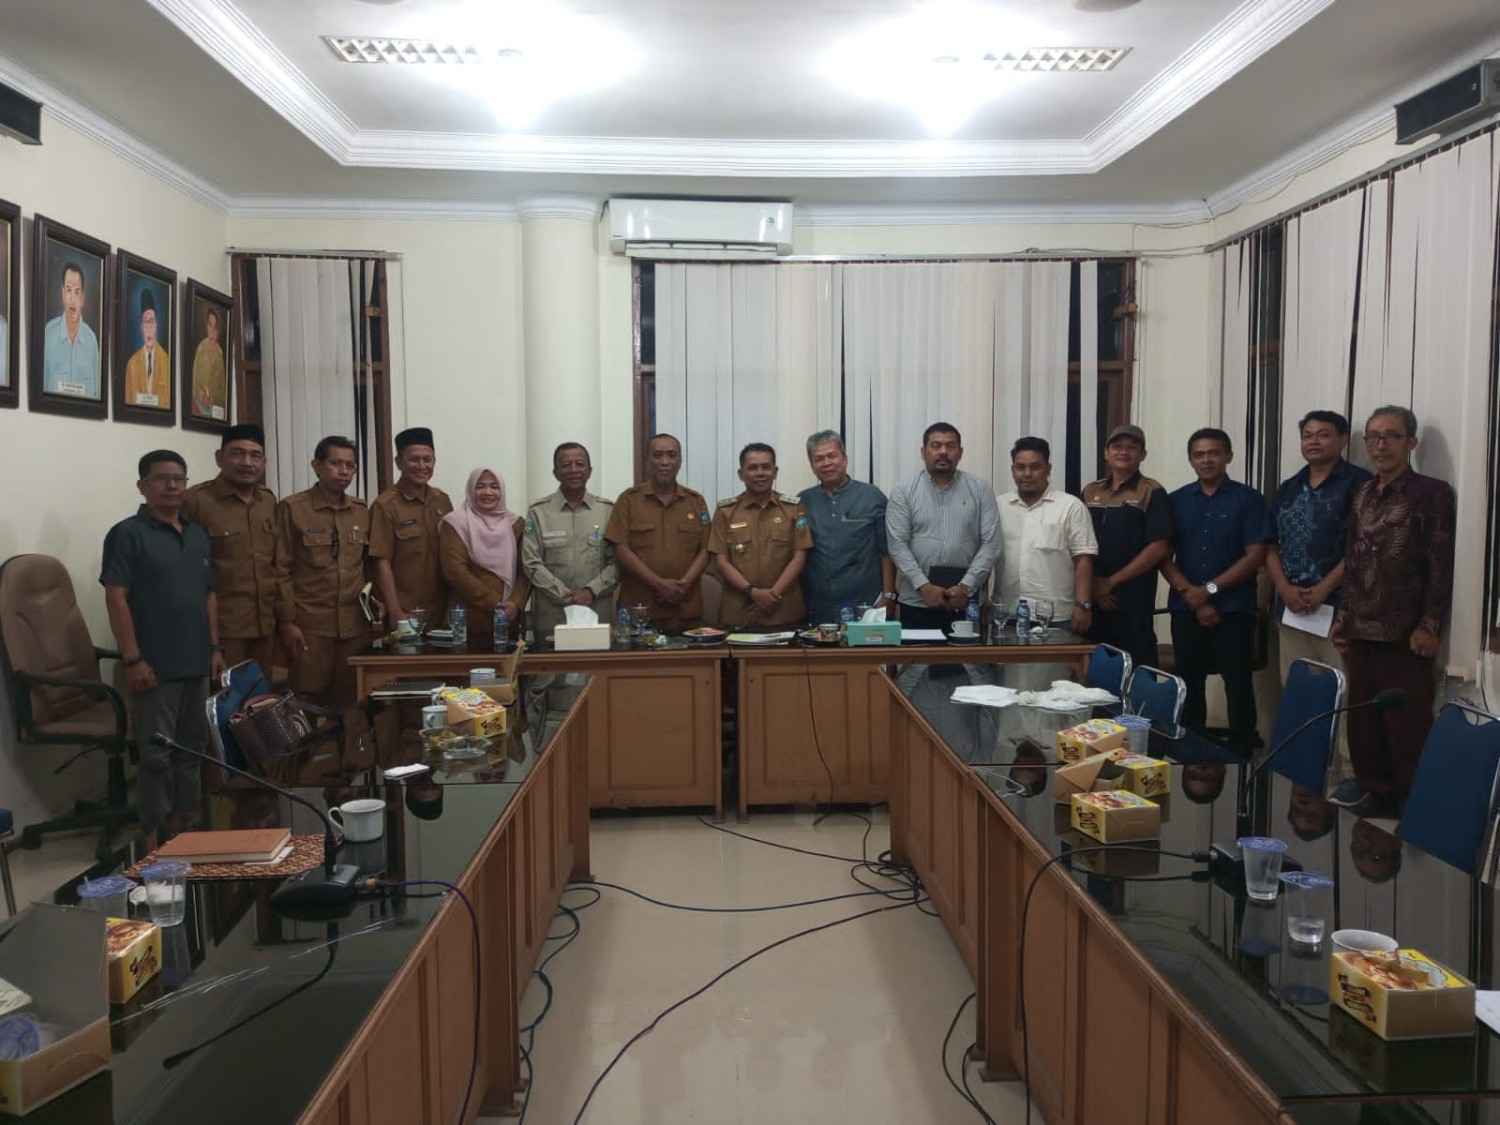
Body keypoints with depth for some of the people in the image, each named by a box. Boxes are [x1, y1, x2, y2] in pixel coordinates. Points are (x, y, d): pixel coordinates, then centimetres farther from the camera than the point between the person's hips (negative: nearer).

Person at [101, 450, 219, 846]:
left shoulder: (198, 534, 13)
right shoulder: (127, 534, -7)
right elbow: (116, 598, -12)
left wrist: (214, 647, 12)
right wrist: (133, 659, -16)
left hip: (196, 662, 7)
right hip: (156, 665, -7)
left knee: (191, 747, 15)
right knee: (157, 753, -1)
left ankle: (185, 822, 28)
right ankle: (154, 836, 9)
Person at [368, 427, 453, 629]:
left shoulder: (442, 500, 7)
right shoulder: (385, 506, -9)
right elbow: (382, 563, -11)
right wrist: (395, 613, -15)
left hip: (441, 612, 5)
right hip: (404, 614, -5)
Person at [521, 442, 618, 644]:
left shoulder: (608, 510, 7)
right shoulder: (538, 512, 4)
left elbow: (617, 561, 3)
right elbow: (532, 563, -2)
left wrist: (591, 591, -11)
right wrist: (566, 596, -10)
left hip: (599, 614, 1)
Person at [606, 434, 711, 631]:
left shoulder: (696, 501, 12)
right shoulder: (629, 500, 4)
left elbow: (705, 550, 7)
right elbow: (621, 549, -4)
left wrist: (684, 584, -10)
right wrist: (659, 584, -12)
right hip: (639, 608, -2)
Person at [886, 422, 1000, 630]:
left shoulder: (980, 490, 4)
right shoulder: (903, 492, 3)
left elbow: (991, 544, -1)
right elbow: (897, 545, -4)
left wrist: (965, 587, -11)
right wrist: (924, 586, -14)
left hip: (966, 602, 0)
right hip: (917, 602, 0)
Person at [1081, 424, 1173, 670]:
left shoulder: (1152, 493, -1)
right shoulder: (1090, 492, 12)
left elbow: (1159, 548, -9)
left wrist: (1112, 581, -10)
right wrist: (1094, 584, -4)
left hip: (1133, 600, -4)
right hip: (1093, 598, 4)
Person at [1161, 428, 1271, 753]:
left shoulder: (1248, 499, 1)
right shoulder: (1177, 500, 9)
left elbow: (1255, 555, -6)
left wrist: (1210, 589, -12)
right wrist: (1191, 595, -8)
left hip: (1233, 609, -3)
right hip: (1186, 609, 3)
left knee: (1238, 684, -1)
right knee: (1189, 684, 8)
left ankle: (1242, 749, 9)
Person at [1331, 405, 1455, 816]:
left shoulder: (1433, 493, -3)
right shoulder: (1363, 496, 13)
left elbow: (1441, 565, -9)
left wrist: (1429, 625, -14)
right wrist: (1343, 618, 14)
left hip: (1405, 633, -6)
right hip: (1361, 629, 6)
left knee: (1407, 726, -2)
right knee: (1363, 720, 10)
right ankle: (1375, 792, 23)